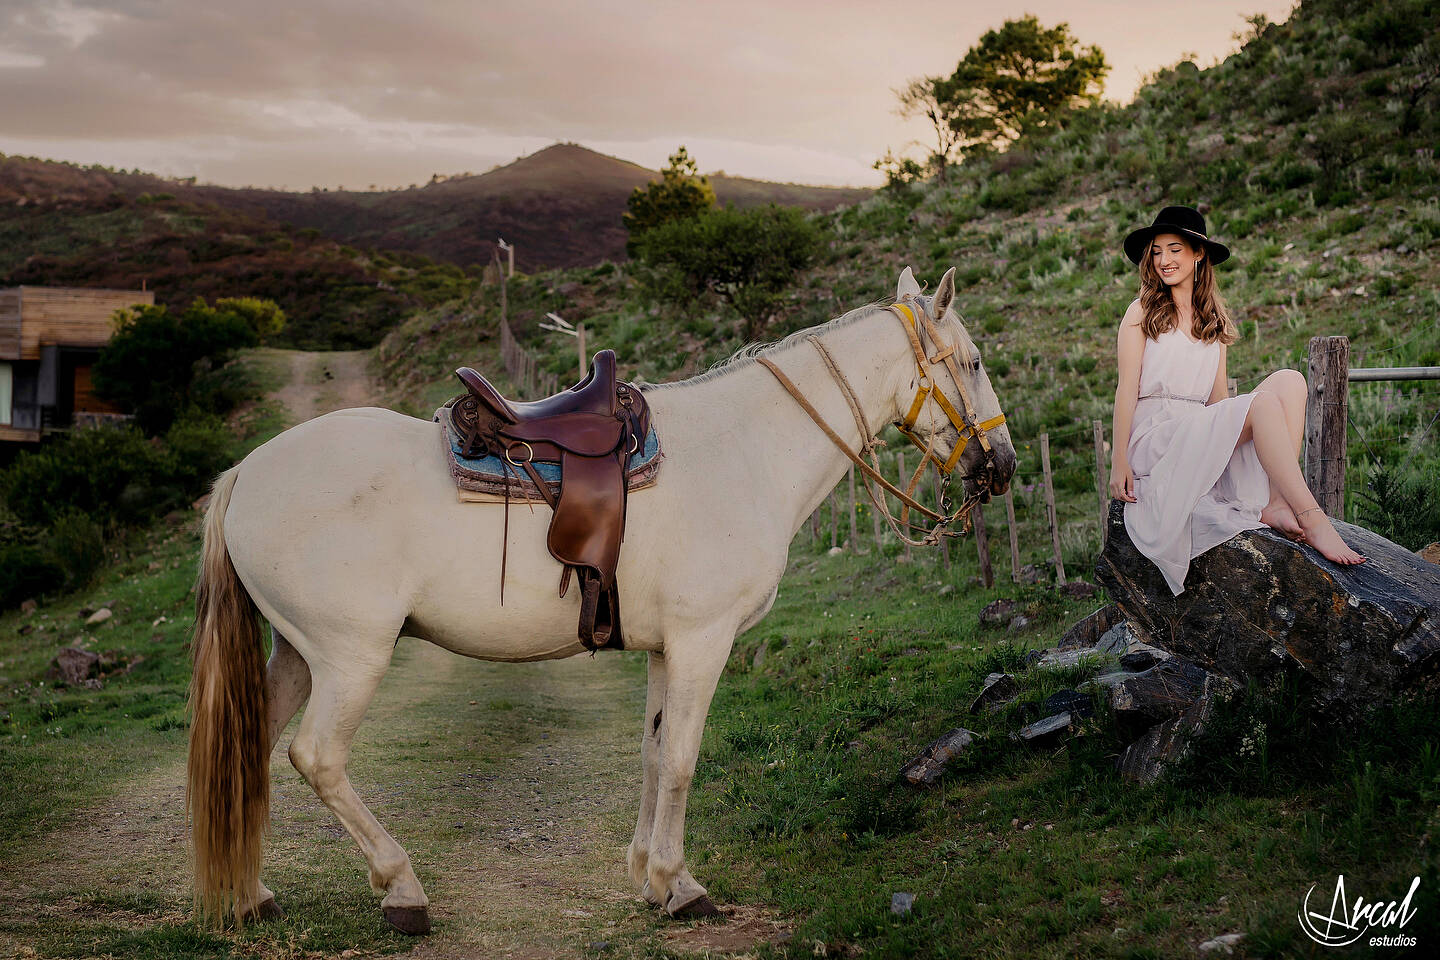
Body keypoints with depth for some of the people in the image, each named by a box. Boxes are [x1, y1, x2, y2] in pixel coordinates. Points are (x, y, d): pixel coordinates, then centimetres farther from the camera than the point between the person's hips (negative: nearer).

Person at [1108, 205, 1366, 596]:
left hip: (1202, 431, 6)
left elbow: (1218, 396, 19)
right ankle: (1311, 519, -36)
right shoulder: (1141, 313, 5)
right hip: (1155, 436, -6)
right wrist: (1119, 460, -10)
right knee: (1263, 401, -28)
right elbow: (1127, 388, -2)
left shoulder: (1214, 321, 21)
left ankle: (1275, 503, -31)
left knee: (1289, 381, -17)